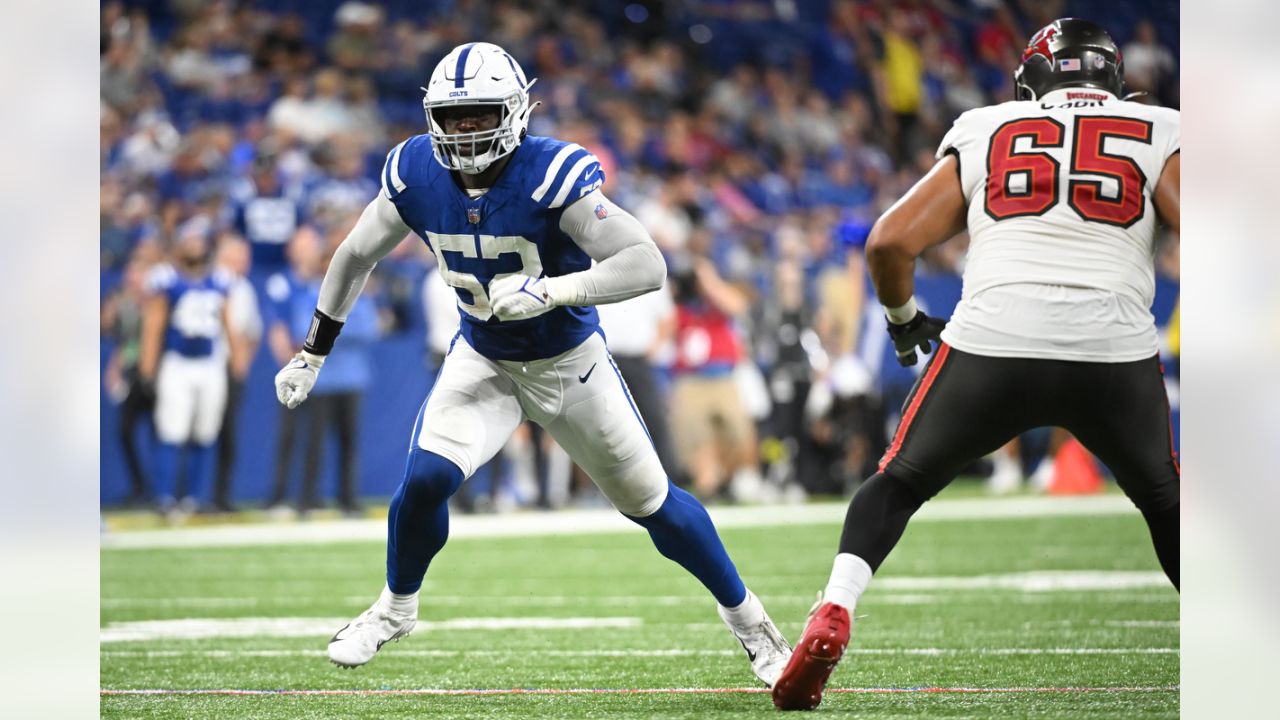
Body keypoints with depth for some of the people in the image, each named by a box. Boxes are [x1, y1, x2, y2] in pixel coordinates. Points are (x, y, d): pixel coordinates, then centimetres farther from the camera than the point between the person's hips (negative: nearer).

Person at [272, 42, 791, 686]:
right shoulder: (416, 175, -17)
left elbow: (649, 266, -38)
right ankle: (396, 608, 9)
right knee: (426, 479, -19)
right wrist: (311, 355, 6)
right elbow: (356, 257, 2)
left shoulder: (553, 177, -31)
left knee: (650, 503, 6)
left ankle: (747, 621, 28)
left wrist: (550, 290, -49)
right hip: (483, 361, 2)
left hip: (570, 362, -2)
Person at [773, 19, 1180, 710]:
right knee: (1167, 506, 23)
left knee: (897, 485, 20)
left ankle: (833, 613, 0)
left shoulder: (984, 135, 20)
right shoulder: (1156, 136, 16)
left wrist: (904, 321, 31)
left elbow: (890, 241, 14)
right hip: (1116, 354, 0)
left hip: (992, 342, 0)